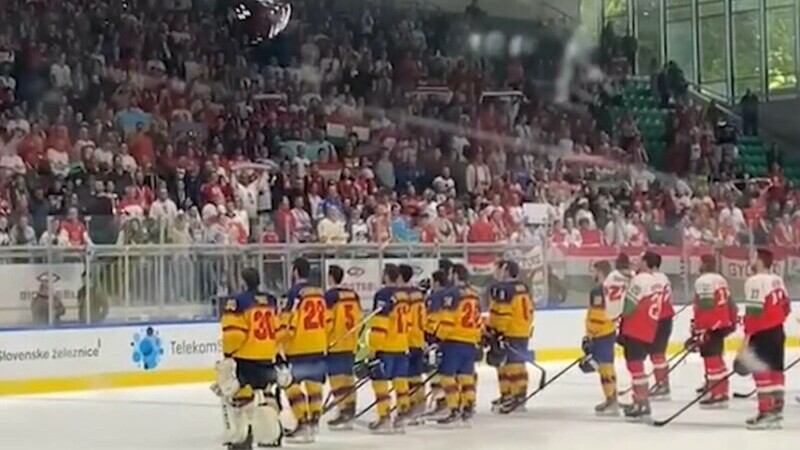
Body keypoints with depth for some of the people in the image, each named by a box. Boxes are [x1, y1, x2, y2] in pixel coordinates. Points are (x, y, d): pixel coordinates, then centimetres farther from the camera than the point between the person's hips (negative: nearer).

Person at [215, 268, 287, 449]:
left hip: (244, 359, -6)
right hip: (267, 358, 6)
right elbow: (280, 330, 12)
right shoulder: (271, 301, 9)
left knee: (233, 394, 3)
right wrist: (278, 354, 22)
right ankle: (272, 434, 18)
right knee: (267, 397, 18)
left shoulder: (237, 302, -10)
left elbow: (234, 332, -17)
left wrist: (229, 353, -6)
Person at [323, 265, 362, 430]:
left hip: (335, 344, -8)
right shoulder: (353, 295, 10)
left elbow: (326, 321, -16)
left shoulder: (330, 296, -12)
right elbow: (359, 318, 13)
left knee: (338, 377, -7)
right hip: (351, 343, 8)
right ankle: (350, 411, 19)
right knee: (348, 376, 15)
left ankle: (344, 412, -12)